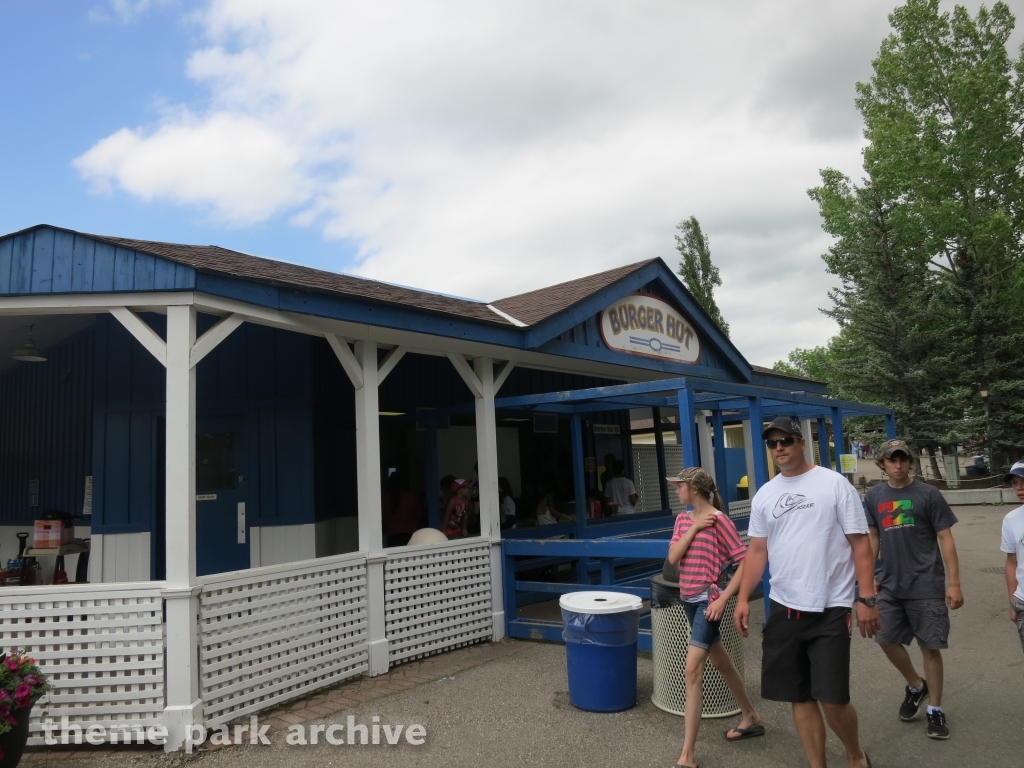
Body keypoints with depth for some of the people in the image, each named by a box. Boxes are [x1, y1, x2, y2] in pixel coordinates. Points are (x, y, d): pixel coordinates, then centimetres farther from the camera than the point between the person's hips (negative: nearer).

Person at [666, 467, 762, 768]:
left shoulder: (719, 520, -14)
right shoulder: (682, 519, 6)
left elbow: (744, 563, -15)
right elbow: (672, 558, -4)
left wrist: (722, 599, -19)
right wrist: (693, 527, -13)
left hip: (707, 600, -8)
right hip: (689, 599, 8)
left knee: (693, 670, -12)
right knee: (720, 662, 21)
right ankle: (751, 718, 42)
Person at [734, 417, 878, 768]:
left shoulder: (834, 484, -5)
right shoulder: (763, 495, 7)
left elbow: (860, 543, -6)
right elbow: (757, 550, 10)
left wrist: (867, 599, -11)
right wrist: (743, 598, 3)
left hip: (830, 610, -4)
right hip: (783, 609, 4)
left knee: (832, 698, -3)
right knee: (800, 697, 11)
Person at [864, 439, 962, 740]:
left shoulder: (928, 494, -6)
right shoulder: (874, 496, 4)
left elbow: (945, 539, -5)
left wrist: (954, 583, -9)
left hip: (926, 586, -3)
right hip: (890, 585, 4)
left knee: (930, 647, 3)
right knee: (887, 639, 7)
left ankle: (936, 709, 21)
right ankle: (916, 685, 34)